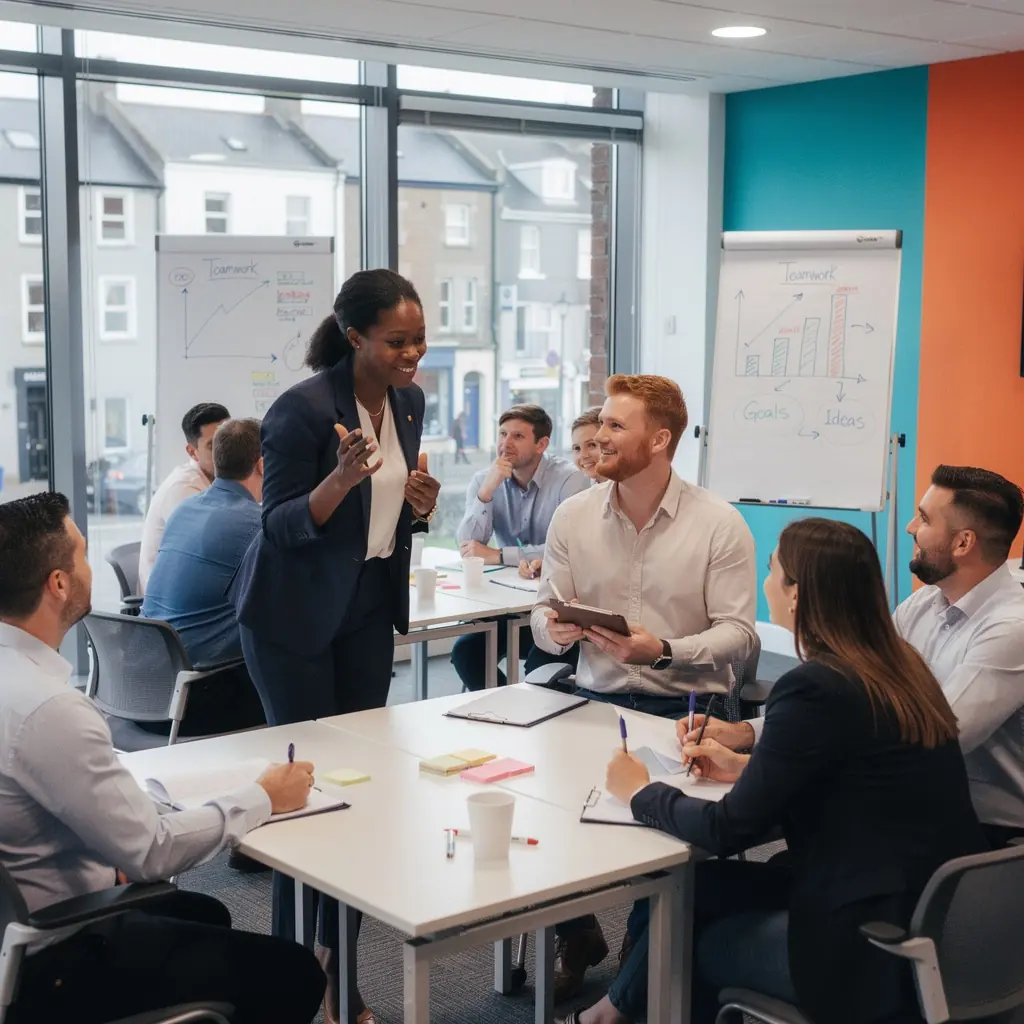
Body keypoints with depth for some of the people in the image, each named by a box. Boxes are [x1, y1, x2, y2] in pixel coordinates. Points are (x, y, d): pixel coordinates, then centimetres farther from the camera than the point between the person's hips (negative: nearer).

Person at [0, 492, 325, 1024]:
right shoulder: (47, 709, -30)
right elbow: (151, 850, -25)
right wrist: (263, 798, -12)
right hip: (48, 965, -10)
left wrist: (114, 863, 8)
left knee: (202, 914, 29)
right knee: (293, 973, -1)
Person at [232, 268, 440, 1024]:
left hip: (369, 608, 7)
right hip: (294, 613, -6)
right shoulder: (303, 409, -19)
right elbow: (281, 526, -18)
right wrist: (341, 478, -34)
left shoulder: (408, 401, 2)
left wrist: (421, 505, -9)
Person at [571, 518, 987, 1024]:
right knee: (690, 886, 15)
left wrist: (641, 792, 1)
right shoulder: (898, 663, 3)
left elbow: (729, 830, -15)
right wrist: (746, 767, 16)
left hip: (876, 950, -8)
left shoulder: (816, 688, -22)